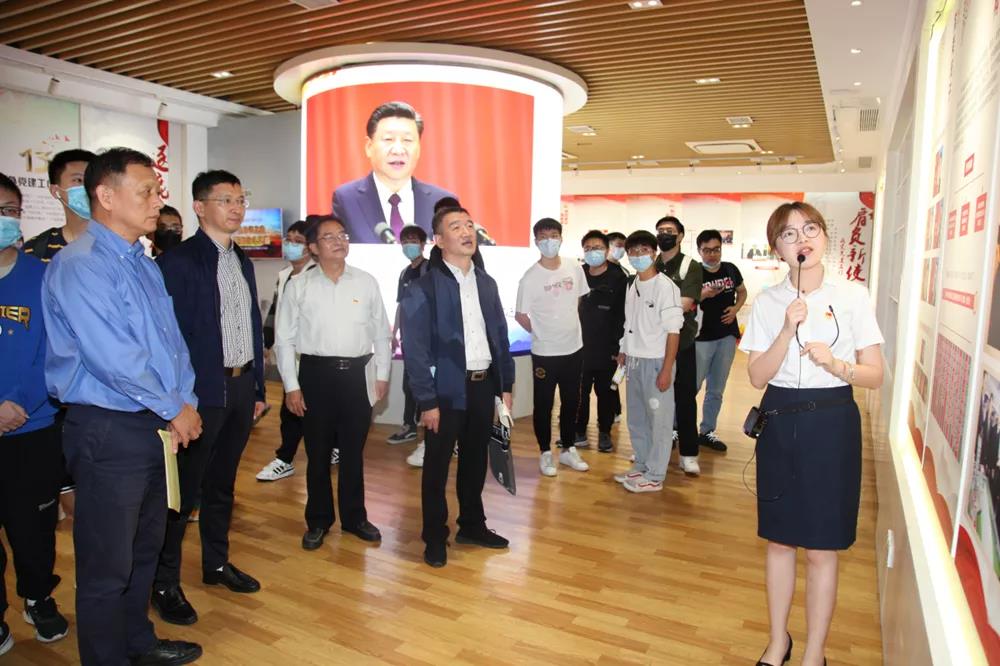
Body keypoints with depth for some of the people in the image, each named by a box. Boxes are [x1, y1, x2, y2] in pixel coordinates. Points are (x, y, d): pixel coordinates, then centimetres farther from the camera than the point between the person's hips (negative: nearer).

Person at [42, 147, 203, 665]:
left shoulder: (144, 263, 11)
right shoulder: (80, 265, -16)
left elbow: (171, 338, 11)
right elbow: (113, 359, -22)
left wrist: (186, 402, -2)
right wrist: (175, 409, -12)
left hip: (156, 426, 9)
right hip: (108, 430, -9)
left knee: (144, 549, 22)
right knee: (106, 566, 6)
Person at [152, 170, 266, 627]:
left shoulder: (242, 262, 12)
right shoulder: (178, 261, -10)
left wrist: (258, 387, 13)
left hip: (241, 387, 7)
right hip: (201, 390, -7)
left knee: (221, 483, 18)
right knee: (184, 489, 3)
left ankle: (216, 563, 33)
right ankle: (165, 582, 19)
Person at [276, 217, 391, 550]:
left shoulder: (366, 282, 3)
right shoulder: (299, 286, -1)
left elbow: (381, 333, 8)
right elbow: (284, 339, 0)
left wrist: (382, 375, 5)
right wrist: (291, 386, -3)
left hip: (357, 374, 1)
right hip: (316, 374, -1)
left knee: (353, 451, 13)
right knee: (318, 453, 10)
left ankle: (354, 517, 30)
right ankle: (318, 521, 28)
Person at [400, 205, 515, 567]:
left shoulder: (487, 283, 9)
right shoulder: (423, 288, -10)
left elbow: (500, 336, 12)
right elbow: (415, 349, -12)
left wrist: (506, 384, 9)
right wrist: (427, 401, -15)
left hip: (483, 385, 6)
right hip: (446, 389, -5)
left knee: (476, 461, 18)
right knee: (437, 466, 8)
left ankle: (472, 525, 36)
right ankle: (435, 538, 24)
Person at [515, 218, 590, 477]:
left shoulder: (575, 270, -1)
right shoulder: (530, 277, -13)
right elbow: (520, 315, -7)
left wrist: (568, 327, 11)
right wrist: (541, 333, -1)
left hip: (574, 348, 4)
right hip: (544, 353, -4)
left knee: (571, 402, 15)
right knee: (543, 405, 6)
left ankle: (568, 449, 31)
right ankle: (546, 453, 22)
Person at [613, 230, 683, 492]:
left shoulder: (665, 287, -12)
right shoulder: (632, 286, 9)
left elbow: (673, 331, -13)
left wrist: (666, 370, -16)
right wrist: (624, 352, 10)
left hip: (656, 362, -7)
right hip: (634, 362, 7)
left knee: (659, 419, 3)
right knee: (636, 418, 16)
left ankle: (654, 476, 14)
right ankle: (641, 465, 32)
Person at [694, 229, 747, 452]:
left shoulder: (730, 269, 2)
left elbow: (742, 291, 18)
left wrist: (736, 308, -1)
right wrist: (703, 295, -30)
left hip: (727, 337, 5)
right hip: (701, 337, -5)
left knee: (716, 390, 12)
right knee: (692, 386, -3)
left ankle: (707, 431, 24)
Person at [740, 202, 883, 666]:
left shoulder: (852, 296, -4)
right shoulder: (768, 302, 1)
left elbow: (874, 376, -4)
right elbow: (758, 376, -5)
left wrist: (836, 364, -23)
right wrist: (788, 329, -18)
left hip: (831, 423, -2)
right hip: (779, 422, 2)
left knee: (821, 549, 5)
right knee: (779, 539, 14)